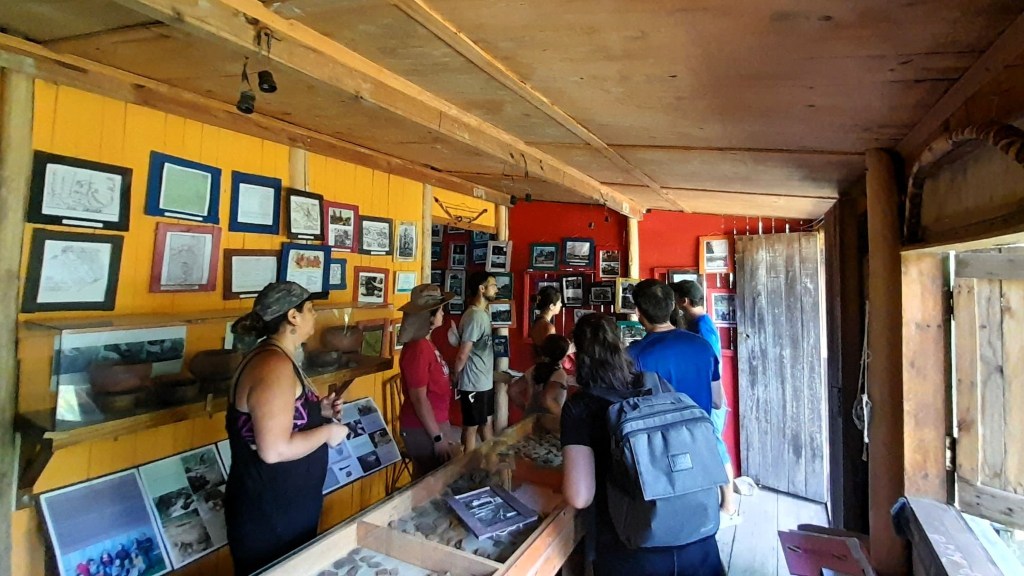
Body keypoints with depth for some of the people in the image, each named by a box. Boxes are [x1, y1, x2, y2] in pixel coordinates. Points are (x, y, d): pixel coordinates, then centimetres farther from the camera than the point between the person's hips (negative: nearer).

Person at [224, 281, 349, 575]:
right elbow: (275, 450, -31)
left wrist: (318, 410, 6)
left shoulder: (278, 359, 7)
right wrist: (327, 432, -18)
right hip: (268, 515, -10)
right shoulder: (274, 365, -26)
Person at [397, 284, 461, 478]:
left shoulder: (425, 343, 7)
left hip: (435, 422, 9)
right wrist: (438, 438, -20)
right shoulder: (418, 349, -23)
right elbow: (419, 399, -23)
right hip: (423, 428, -9)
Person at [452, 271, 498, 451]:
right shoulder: (474, 316, -23)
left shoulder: (484, 313, 8)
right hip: (474, 383, -9)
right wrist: (455, 377, -6)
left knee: (488, 421, 21)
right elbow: (462, 355, -21)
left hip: (486, 381, 9)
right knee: (471, 427, 7)